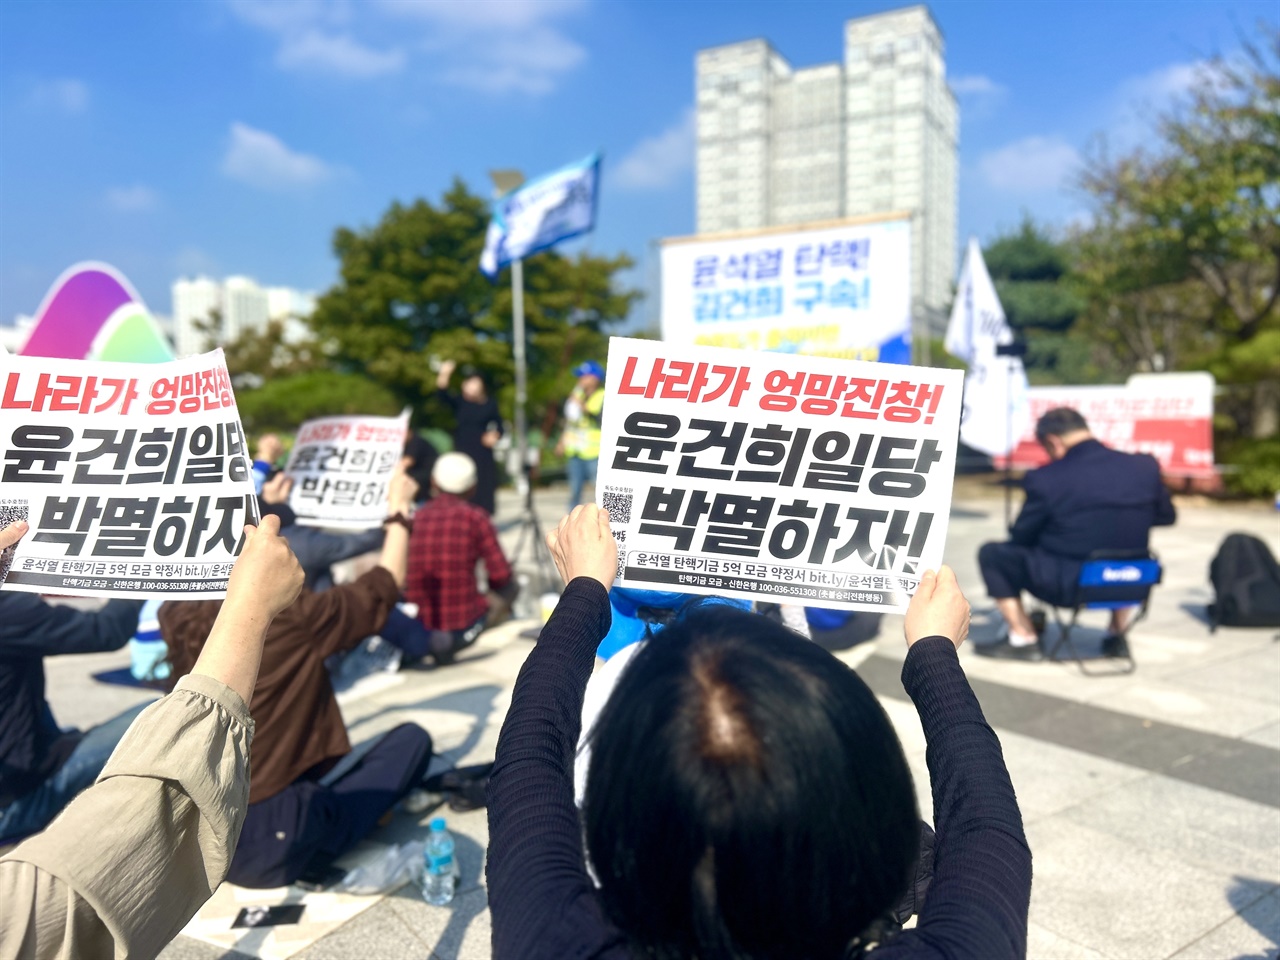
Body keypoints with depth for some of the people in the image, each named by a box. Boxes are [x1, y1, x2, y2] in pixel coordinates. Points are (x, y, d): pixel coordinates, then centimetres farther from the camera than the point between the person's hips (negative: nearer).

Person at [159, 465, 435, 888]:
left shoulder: (176, 619, -5)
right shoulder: (289, 619, -21)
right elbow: (385, 585, -5)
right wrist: (399, 508, 9)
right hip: (270, 848, -6)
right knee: (412, 738, 6)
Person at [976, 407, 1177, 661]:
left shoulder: (1045, 478, -15)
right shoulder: (1145, 466, -3)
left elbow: (1021, 536, -4)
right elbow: (1167, 516, 14)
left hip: (1065, 586, -5)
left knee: (992, 553, 12)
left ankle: (1024, 640, 14)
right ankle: (1117, 636, 34)